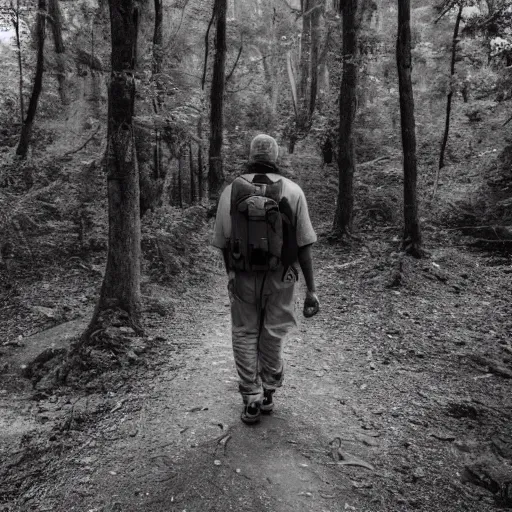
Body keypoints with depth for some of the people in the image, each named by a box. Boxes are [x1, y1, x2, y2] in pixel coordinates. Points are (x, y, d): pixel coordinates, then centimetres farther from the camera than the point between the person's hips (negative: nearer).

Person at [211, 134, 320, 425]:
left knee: (244, 335, 15)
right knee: (273, 337, 16)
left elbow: (222, 243, 3)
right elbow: (304, 245, -8)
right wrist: (311, 289, -3)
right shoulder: (292, 191, -5)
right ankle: (268, 394, 32)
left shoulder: (231, 191, -2)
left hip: (242, 278, 0)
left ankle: (252, 400, 19)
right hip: (280, 279, 0)